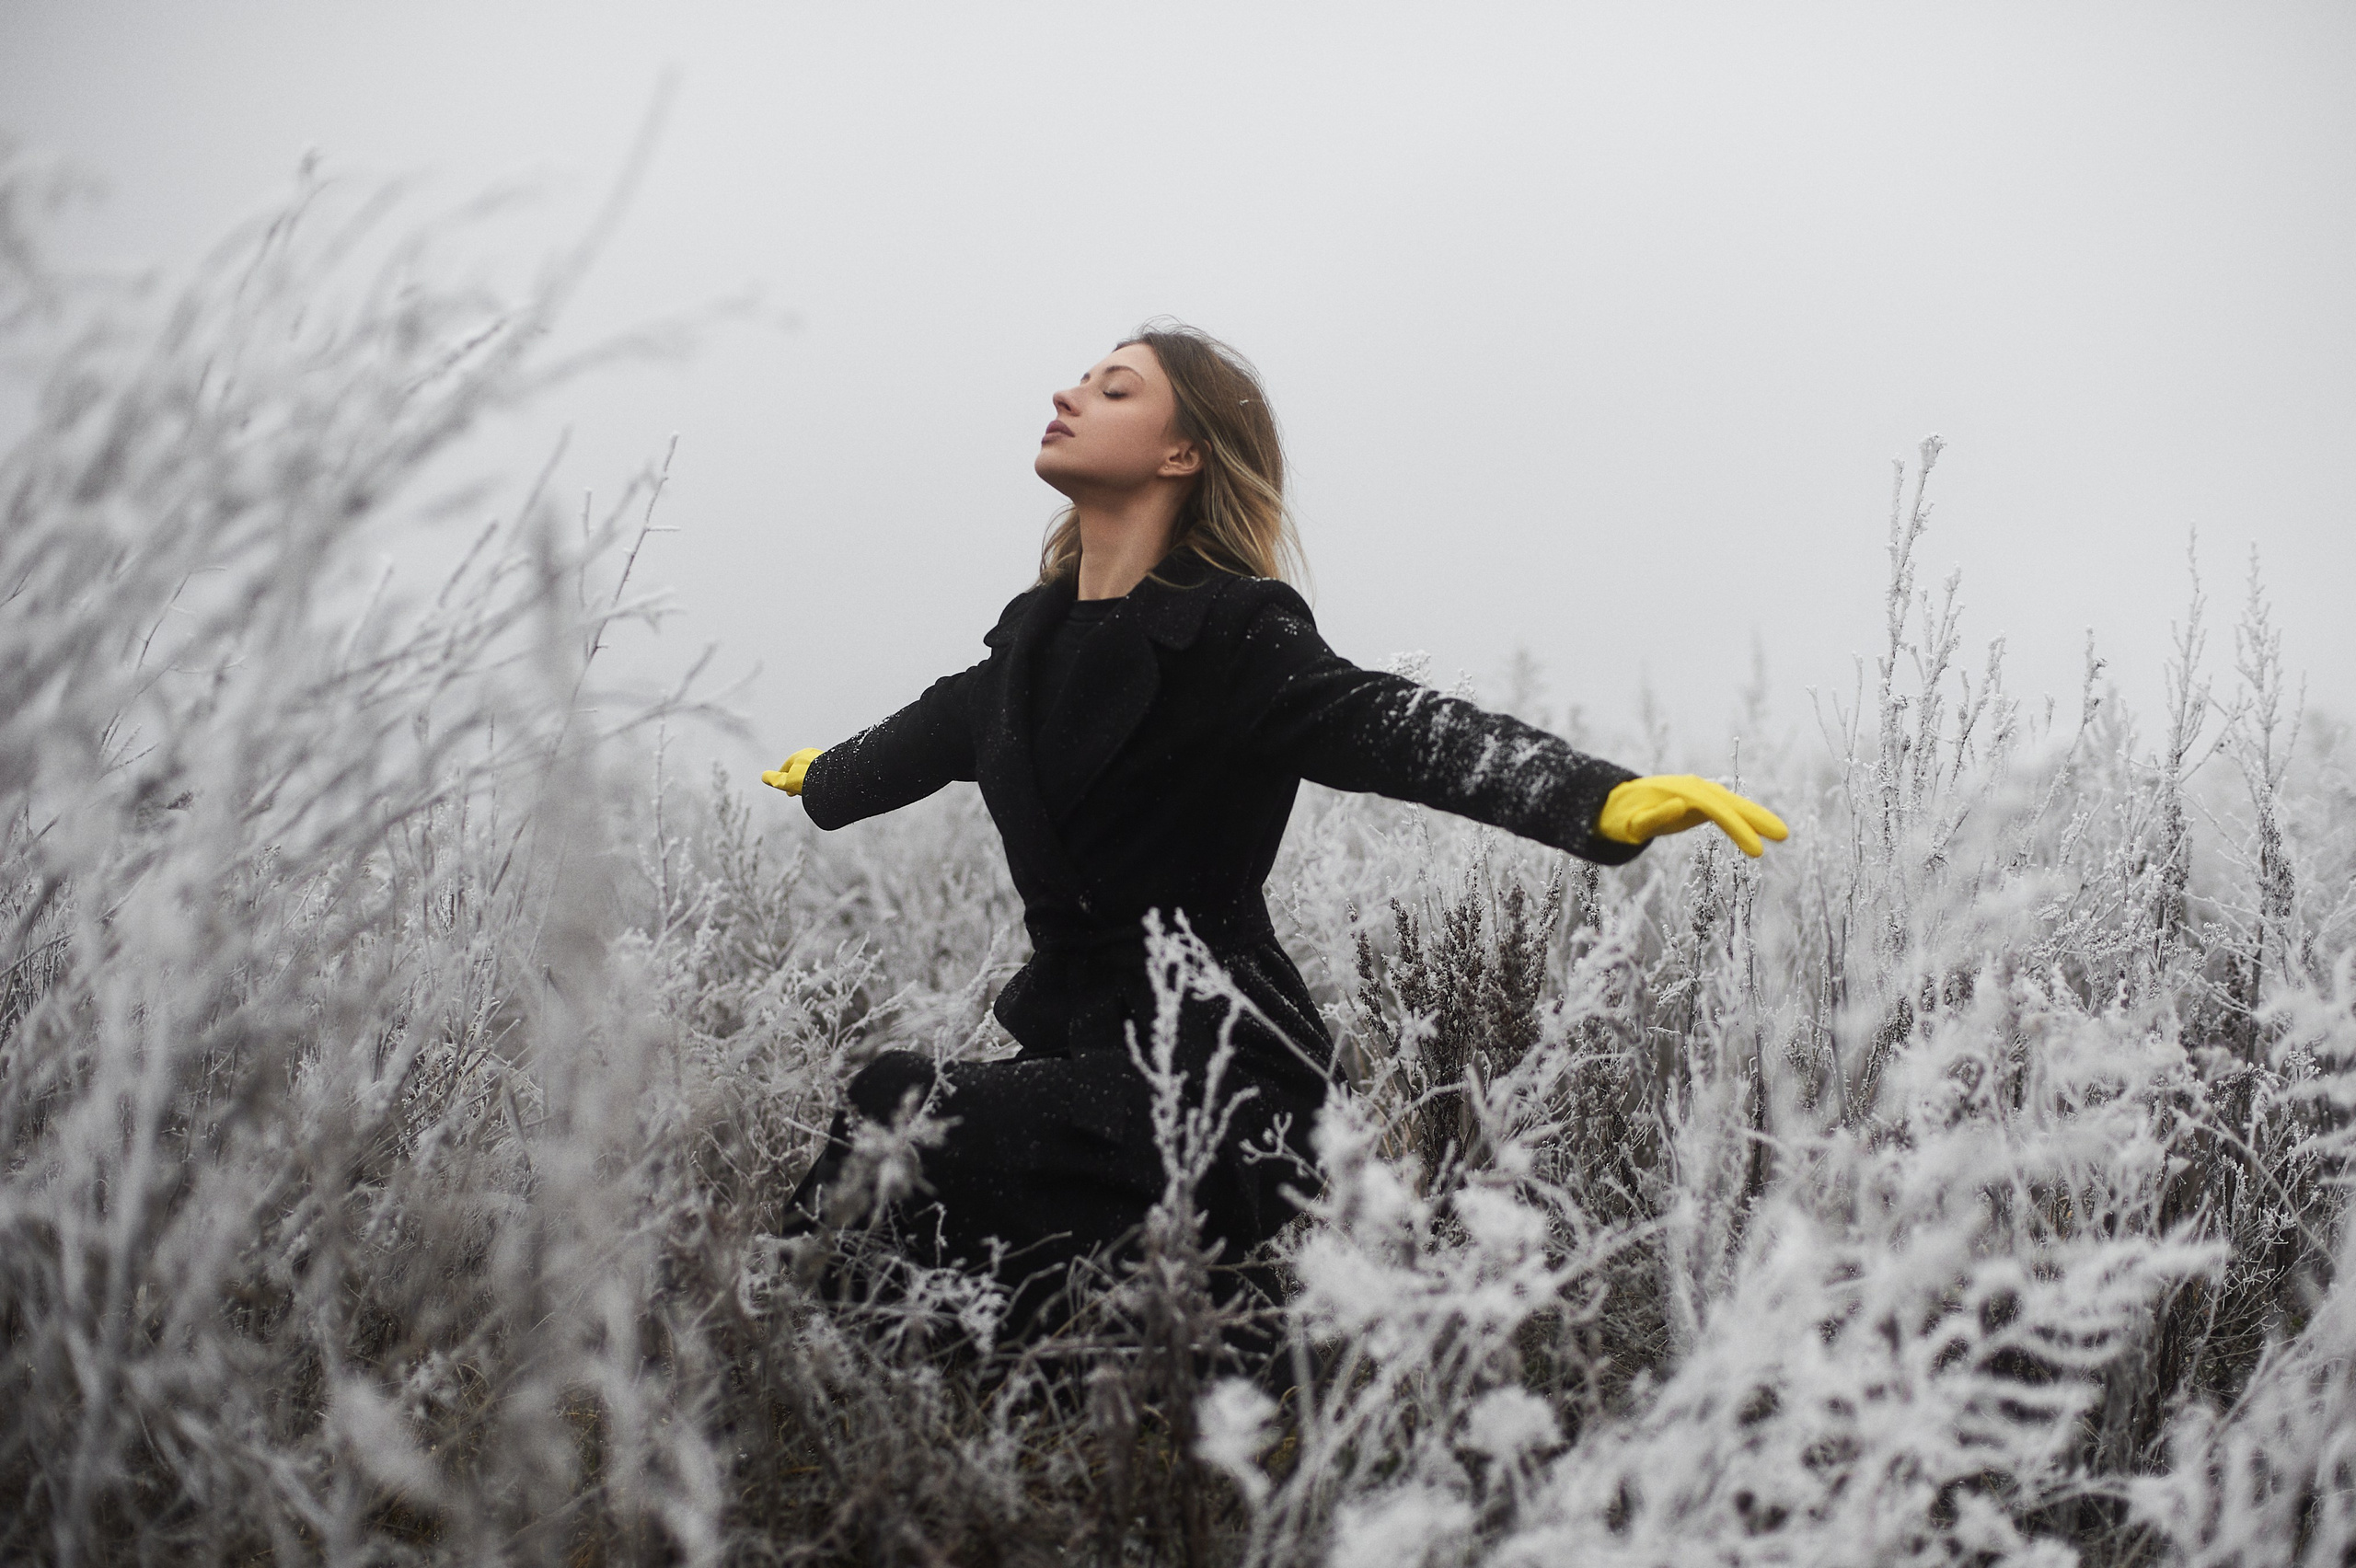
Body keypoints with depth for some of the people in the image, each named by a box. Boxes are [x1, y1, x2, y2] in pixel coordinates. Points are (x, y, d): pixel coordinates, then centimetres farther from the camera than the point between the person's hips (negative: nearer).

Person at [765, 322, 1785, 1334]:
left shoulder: (1232, 637, -10)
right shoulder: (1040, 633, 13)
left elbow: (1392, 727, -26)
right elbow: (946, 728, 34)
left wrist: (1607, 800, -44)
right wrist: (821, 779, 54)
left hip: (1214, 1063, -8)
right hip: (1082, 1039, 8)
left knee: (902, 1107, -26)